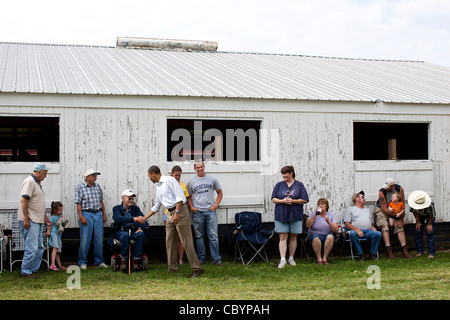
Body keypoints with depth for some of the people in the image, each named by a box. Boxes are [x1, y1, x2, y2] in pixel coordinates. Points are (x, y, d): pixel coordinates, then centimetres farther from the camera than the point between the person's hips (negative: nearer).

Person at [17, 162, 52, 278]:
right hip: (30, 221, -10)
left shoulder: (38, 183, 20)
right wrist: (26, 219, -23)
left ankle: (34, 269, 21)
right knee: (32, 248, -9)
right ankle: (25, 272, 0)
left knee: (39, 247, 13)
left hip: (38, 221, 10)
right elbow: (23, 200, -20)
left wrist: (46, 219, 26)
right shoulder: (29, 181, -11)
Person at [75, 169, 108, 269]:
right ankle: (82, 262, 8)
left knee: (99, 240, 5)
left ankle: (99, 261, 15)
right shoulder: (80, 187, -2)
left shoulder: (97, 186, 13)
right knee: (85, 240, -3)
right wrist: (81, 216, -12)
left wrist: (104, 213, 14)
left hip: (98, 214, 5)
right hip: (86, 214, -5)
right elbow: (78, 203, -5)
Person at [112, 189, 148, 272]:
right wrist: (134, 219, -32)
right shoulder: (117, 209, 7)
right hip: (121, 232, -2)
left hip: (134, 231, 3)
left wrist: (141, 228, -18)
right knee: (125, 235, -38)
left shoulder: (136, 209, 18)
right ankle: (124, 261, -25)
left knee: (141, 234, -32)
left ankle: (136, 261, -28)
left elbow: (144, 221, 6)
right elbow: (119, 218, -17)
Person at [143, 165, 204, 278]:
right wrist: (144, 218, 29)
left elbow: (179, 197, -16)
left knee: (186, 241, -10)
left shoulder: (169, 180, -8)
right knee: (170, 241, 9)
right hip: (170, 213, 9)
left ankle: (197, 268, -8)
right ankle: (172, 268, 18)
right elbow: (156, 206, 29)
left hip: (180, 210, -9)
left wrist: (177, 213, -21)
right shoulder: (158, 187, 19)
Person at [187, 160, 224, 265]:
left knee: (213, 236, -4)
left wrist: (216, 205, 0)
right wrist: (191, 207, -2)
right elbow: (189, 197, 14)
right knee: (199, 236, 6)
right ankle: (201, 258, 14)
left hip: (210, 211, -1)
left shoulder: (212, 179, 6)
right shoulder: (191, 182, 7)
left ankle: (216, 259, 1)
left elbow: (220, 193, 13)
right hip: (197, 212, 1)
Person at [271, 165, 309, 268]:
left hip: (295, 216, 0)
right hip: (281, 215, 0)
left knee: (293, 237, 8)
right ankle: (282, 260, -7)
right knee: (283, 237, -5)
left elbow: (305, 200, -2)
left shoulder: (299, 185, 3)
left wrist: (293, 201, -15)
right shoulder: (279, 185, 8)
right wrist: (282, 201, -14)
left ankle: (291, 258, 21)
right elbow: (273, 199, 5)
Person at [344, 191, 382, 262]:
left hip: (368, 231, 4)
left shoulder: (367, 210, 33)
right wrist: (357, 230, -13)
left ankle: (373, 254, -15)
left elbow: (372, 223, 32)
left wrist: (373, 228, 6)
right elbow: (347, 224, 4)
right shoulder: (350, 209, 16)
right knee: (352, 233, -39)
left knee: (378, 234, -28)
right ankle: (360, 254, -28)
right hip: (356, 231, -3)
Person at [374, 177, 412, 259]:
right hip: (381, 210, -3)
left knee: (399, 226, -11)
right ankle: (389, 250, -27)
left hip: (395, 211, 3)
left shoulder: (399, 189, -18)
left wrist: (401, 219, -15)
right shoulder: (382, 192, -27)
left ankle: (404, 250, -12)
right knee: (384, 227, -23)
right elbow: (384, 209, -24)